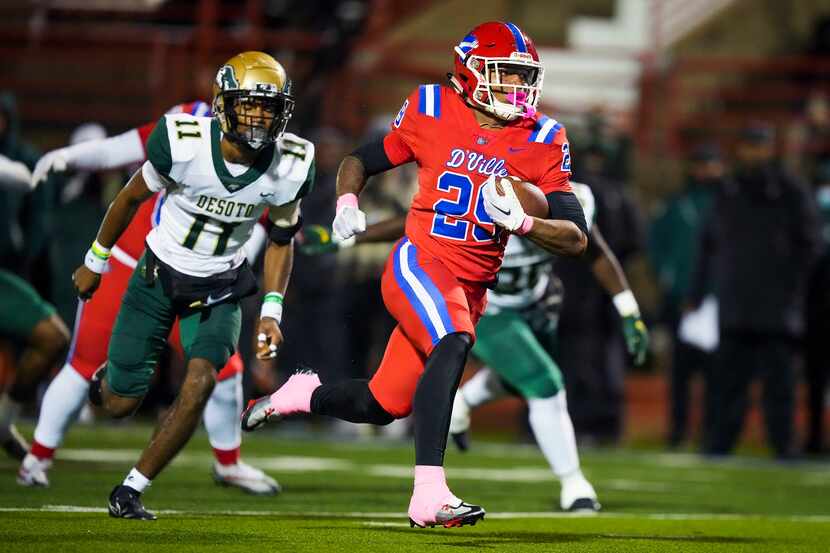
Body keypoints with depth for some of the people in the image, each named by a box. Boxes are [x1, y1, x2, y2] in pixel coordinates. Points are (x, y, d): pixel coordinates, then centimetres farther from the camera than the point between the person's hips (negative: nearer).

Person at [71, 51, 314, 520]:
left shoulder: (291, 165, -17)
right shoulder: (183, 142, -25)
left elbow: (281, 240, 1)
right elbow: (133, 197, -6)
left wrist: (271, 312, -8)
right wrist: (95, 261, 5)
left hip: (220, 288, 1)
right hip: (159, 275, -1)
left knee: (201, 381, -22)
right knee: (121, 403, 1)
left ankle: (131, 491, -6)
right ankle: (107, 377, 42)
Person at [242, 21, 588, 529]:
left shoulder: (542, 142, 0)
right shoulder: (431, 111, -3)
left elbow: (576, 239, -4)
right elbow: (360, 161, 12)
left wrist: (520, 220, -21)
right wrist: (346, 205, -8)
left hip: (471, 290, 4)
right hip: (420, 261, -4)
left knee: (380, 406, 9)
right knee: (452, 346, -35)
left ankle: (304, 395, 42)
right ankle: (429, 495, -40)